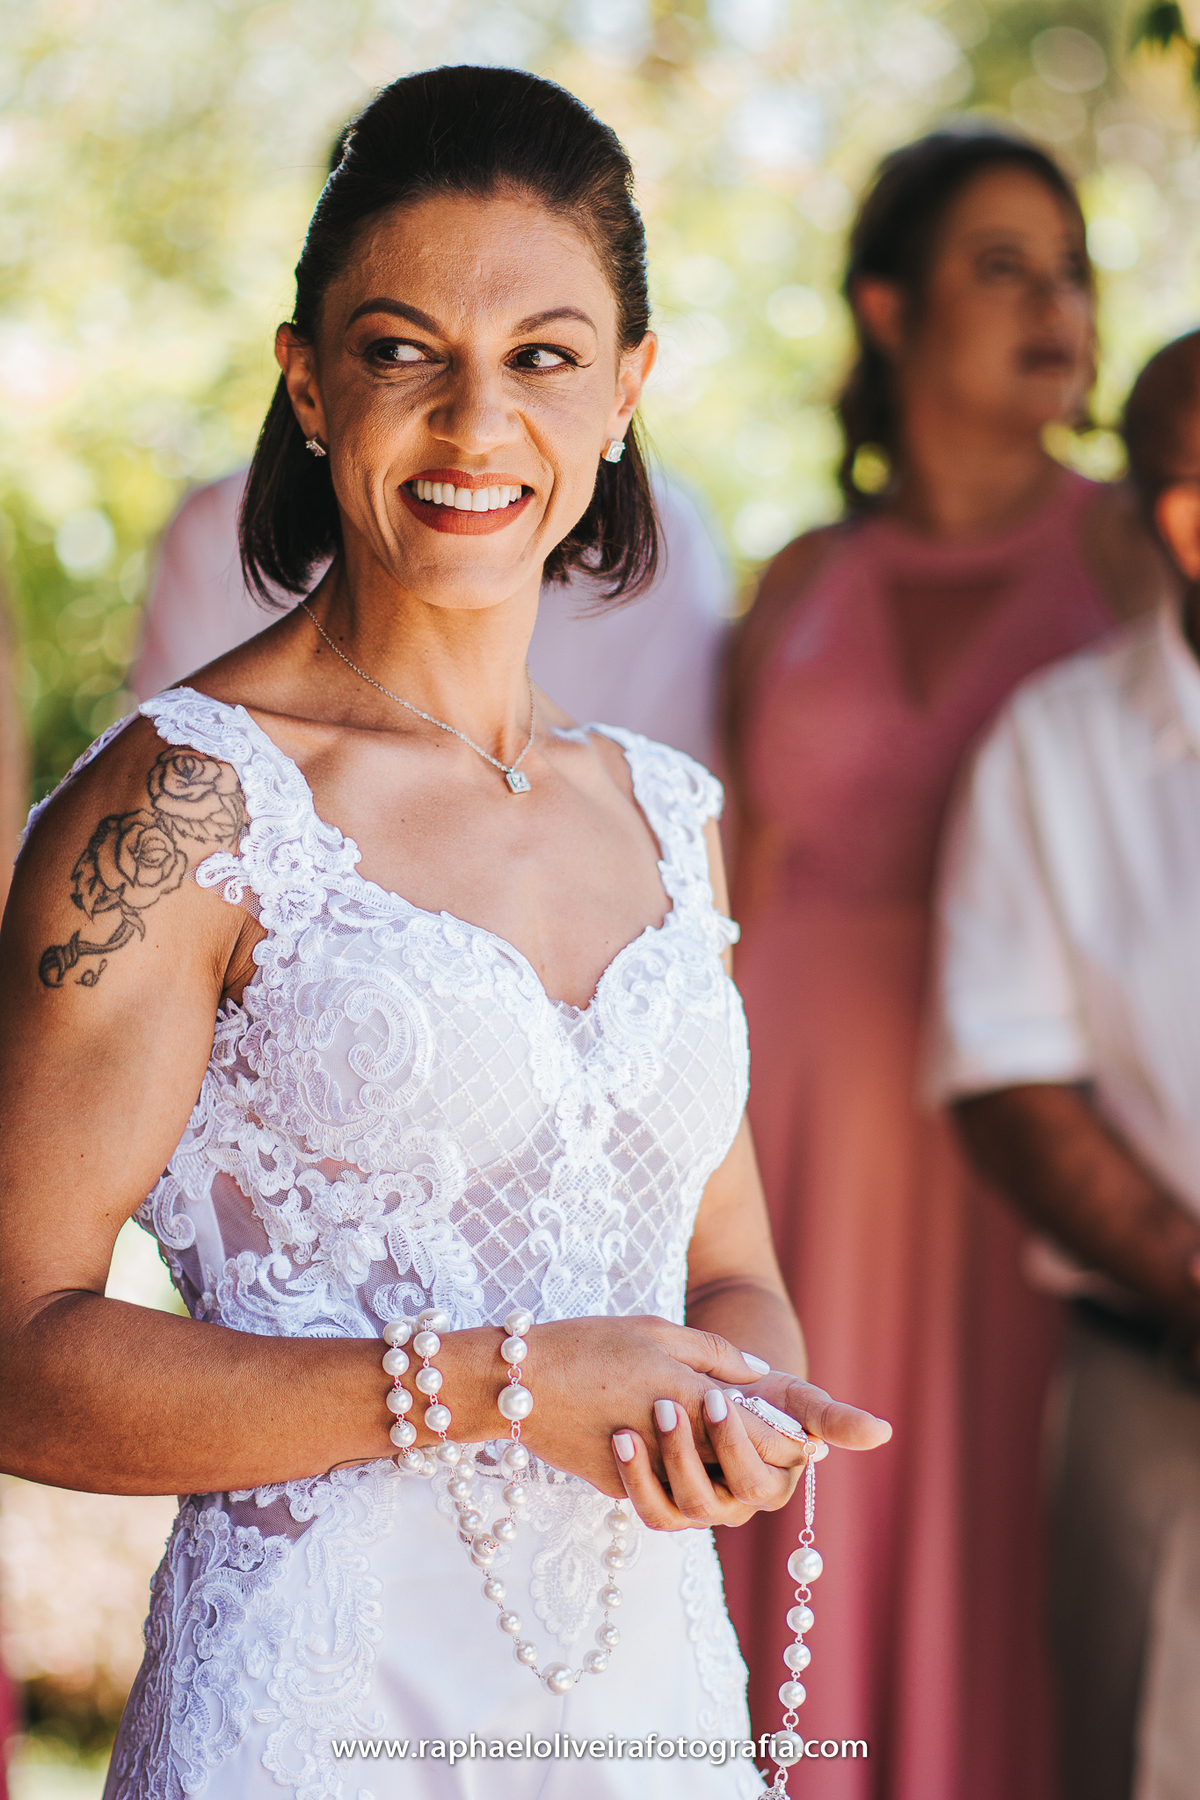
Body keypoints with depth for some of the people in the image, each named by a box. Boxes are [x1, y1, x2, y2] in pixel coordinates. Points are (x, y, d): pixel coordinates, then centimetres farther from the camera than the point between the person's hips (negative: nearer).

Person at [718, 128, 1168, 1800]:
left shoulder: (1138, 556, 0)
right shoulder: (801, 591, 9)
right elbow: (743, 903, 9)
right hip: (813, 1148, 3)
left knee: (1000, 1595, -1)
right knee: (822, 1588, 4)